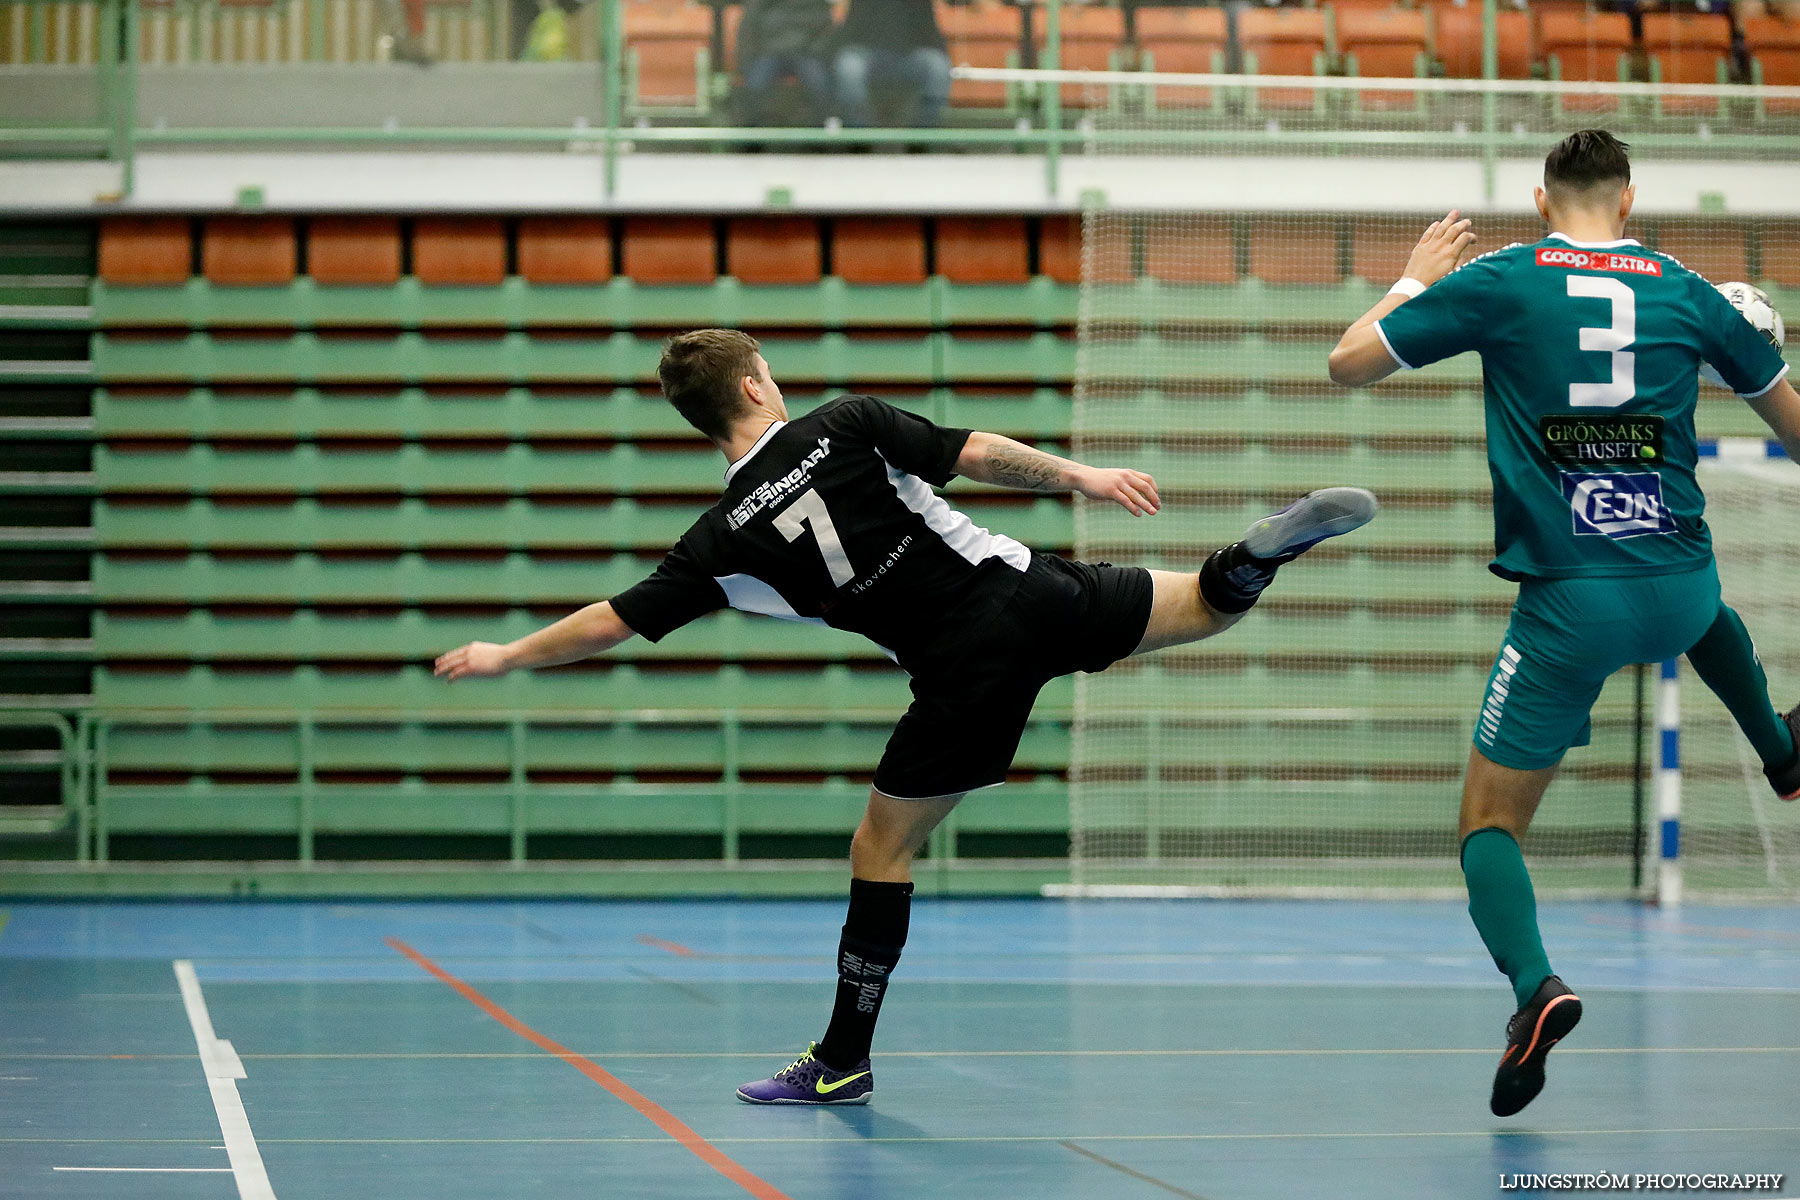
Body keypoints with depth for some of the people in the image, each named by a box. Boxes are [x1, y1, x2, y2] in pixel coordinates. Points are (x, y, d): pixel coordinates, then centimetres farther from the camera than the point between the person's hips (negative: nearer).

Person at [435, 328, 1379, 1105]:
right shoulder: (848, 424, 2)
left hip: (966, 676, -1)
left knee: (881, 853, 12)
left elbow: (615, 621, 5)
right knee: (1210, 607, 19)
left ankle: (843, 1062, 13)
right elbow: (977, 454, -2)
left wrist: (508, 656, 17)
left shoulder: (725, 539, 1)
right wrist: (1079, 476, 10)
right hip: (1032, 596, 1)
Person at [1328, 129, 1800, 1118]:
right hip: (1678, 590, 3)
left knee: (1490, 822, 4)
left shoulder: (1501, 282, -3)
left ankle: (1533, 981, -23)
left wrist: (1414, 281, 18)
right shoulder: (1686, 293, 5)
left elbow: (1348, 362, 2)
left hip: (1568, 604, -3)